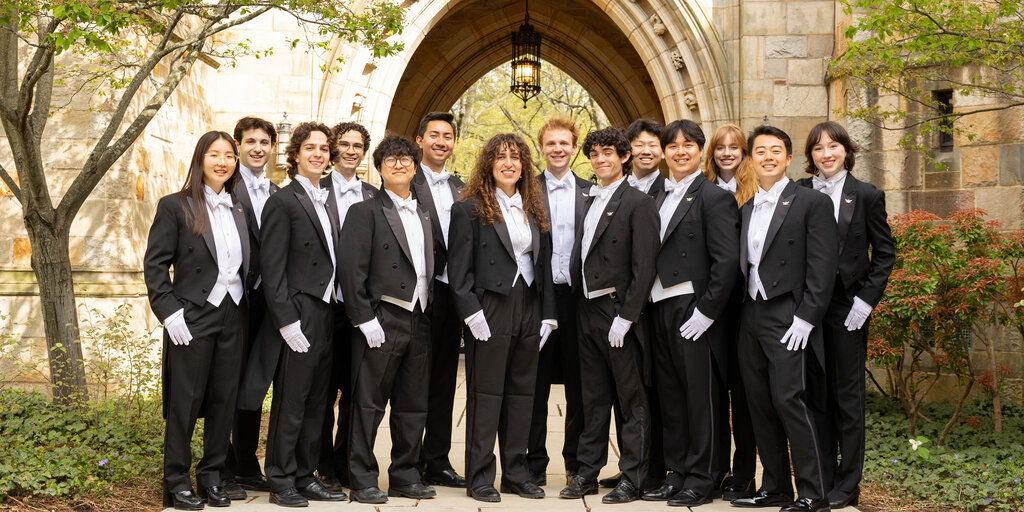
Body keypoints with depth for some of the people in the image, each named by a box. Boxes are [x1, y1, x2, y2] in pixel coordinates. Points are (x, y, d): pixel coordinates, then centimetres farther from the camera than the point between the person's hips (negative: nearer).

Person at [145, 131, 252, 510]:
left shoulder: (238, 211, 13)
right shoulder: (175, 207, -3)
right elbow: (155, 265, -6)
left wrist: (246, 311, 6)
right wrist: (170, 312, -13)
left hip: (232, 318, 5)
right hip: (193, 318, -5)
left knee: (224, 400, 8)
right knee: (185, 401, 1)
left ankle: (211, 476, 20)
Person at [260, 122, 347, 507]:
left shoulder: (327, 202, 16)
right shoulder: (283, 202, -7)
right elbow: (272, 269, -12)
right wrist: (287, 321, -17)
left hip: (326, 315, 8)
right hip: (300, 316, -8)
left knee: (316, 403, 12)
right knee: (290, 403, -1)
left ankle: (305, 476, 21)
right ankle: (281, 482, 9)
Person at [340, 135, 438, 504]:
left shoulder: (424, 215, 17)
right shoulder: (365, 212, -2)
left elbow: (429, 269, 15)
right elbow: (352, 271, -8)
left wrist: (428, 314, 7)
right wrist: (364, 319, -14)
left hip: (419, 321, 6)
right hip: (382, 320, -6)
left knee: (413, 405, 11)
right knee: (369, 404, -2)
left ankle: (405, 475, 21)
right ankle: (362, 480, 7)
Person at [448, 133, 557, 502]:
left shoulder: (533, 210, 15)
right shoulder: (469, 209, -2)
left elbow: (543, 265, 14)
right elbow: (459, 267, -7)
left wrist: (547, 315, 7)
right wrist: (472, 313, -16)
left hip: (529, 310, 6)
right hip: (490, 312, -6)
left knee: (522, 393, 9)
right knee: (486, 393, -1)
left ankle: (516, 472, 18)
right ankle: (479, 477, 6)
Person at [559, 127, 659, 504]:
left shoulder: (638, 203, -9)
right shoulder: (591, 201, 14)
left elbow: (644, 268, -14)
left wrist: (625, 317, -18)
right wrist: (580, 308, 7)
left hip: (618, 312, -7)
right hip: (588, 311, 7)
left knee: (631, 400, 2)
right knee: (593, 399, 14)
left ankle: (632, 479, 9)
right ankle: (587, 473, 22)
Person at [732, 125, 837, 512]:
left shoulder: (812, 203, -3)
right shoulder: (747, 209, 17)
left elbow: (822, 267, -9)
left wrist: (805, 318, -15)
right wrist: (740, 314, 7)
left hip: (787, 320, -7)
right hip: (751, 319, 7)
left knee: (789, 400, -12)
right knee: (759, 405, 7)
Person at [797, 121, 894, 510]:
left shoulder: (866, 195, 0)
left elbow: (884, 252, 2)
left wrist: (866, 299, -8)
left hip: (847, 306, -2)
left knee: (848, 394, 4)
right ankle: (822, 478, 18)